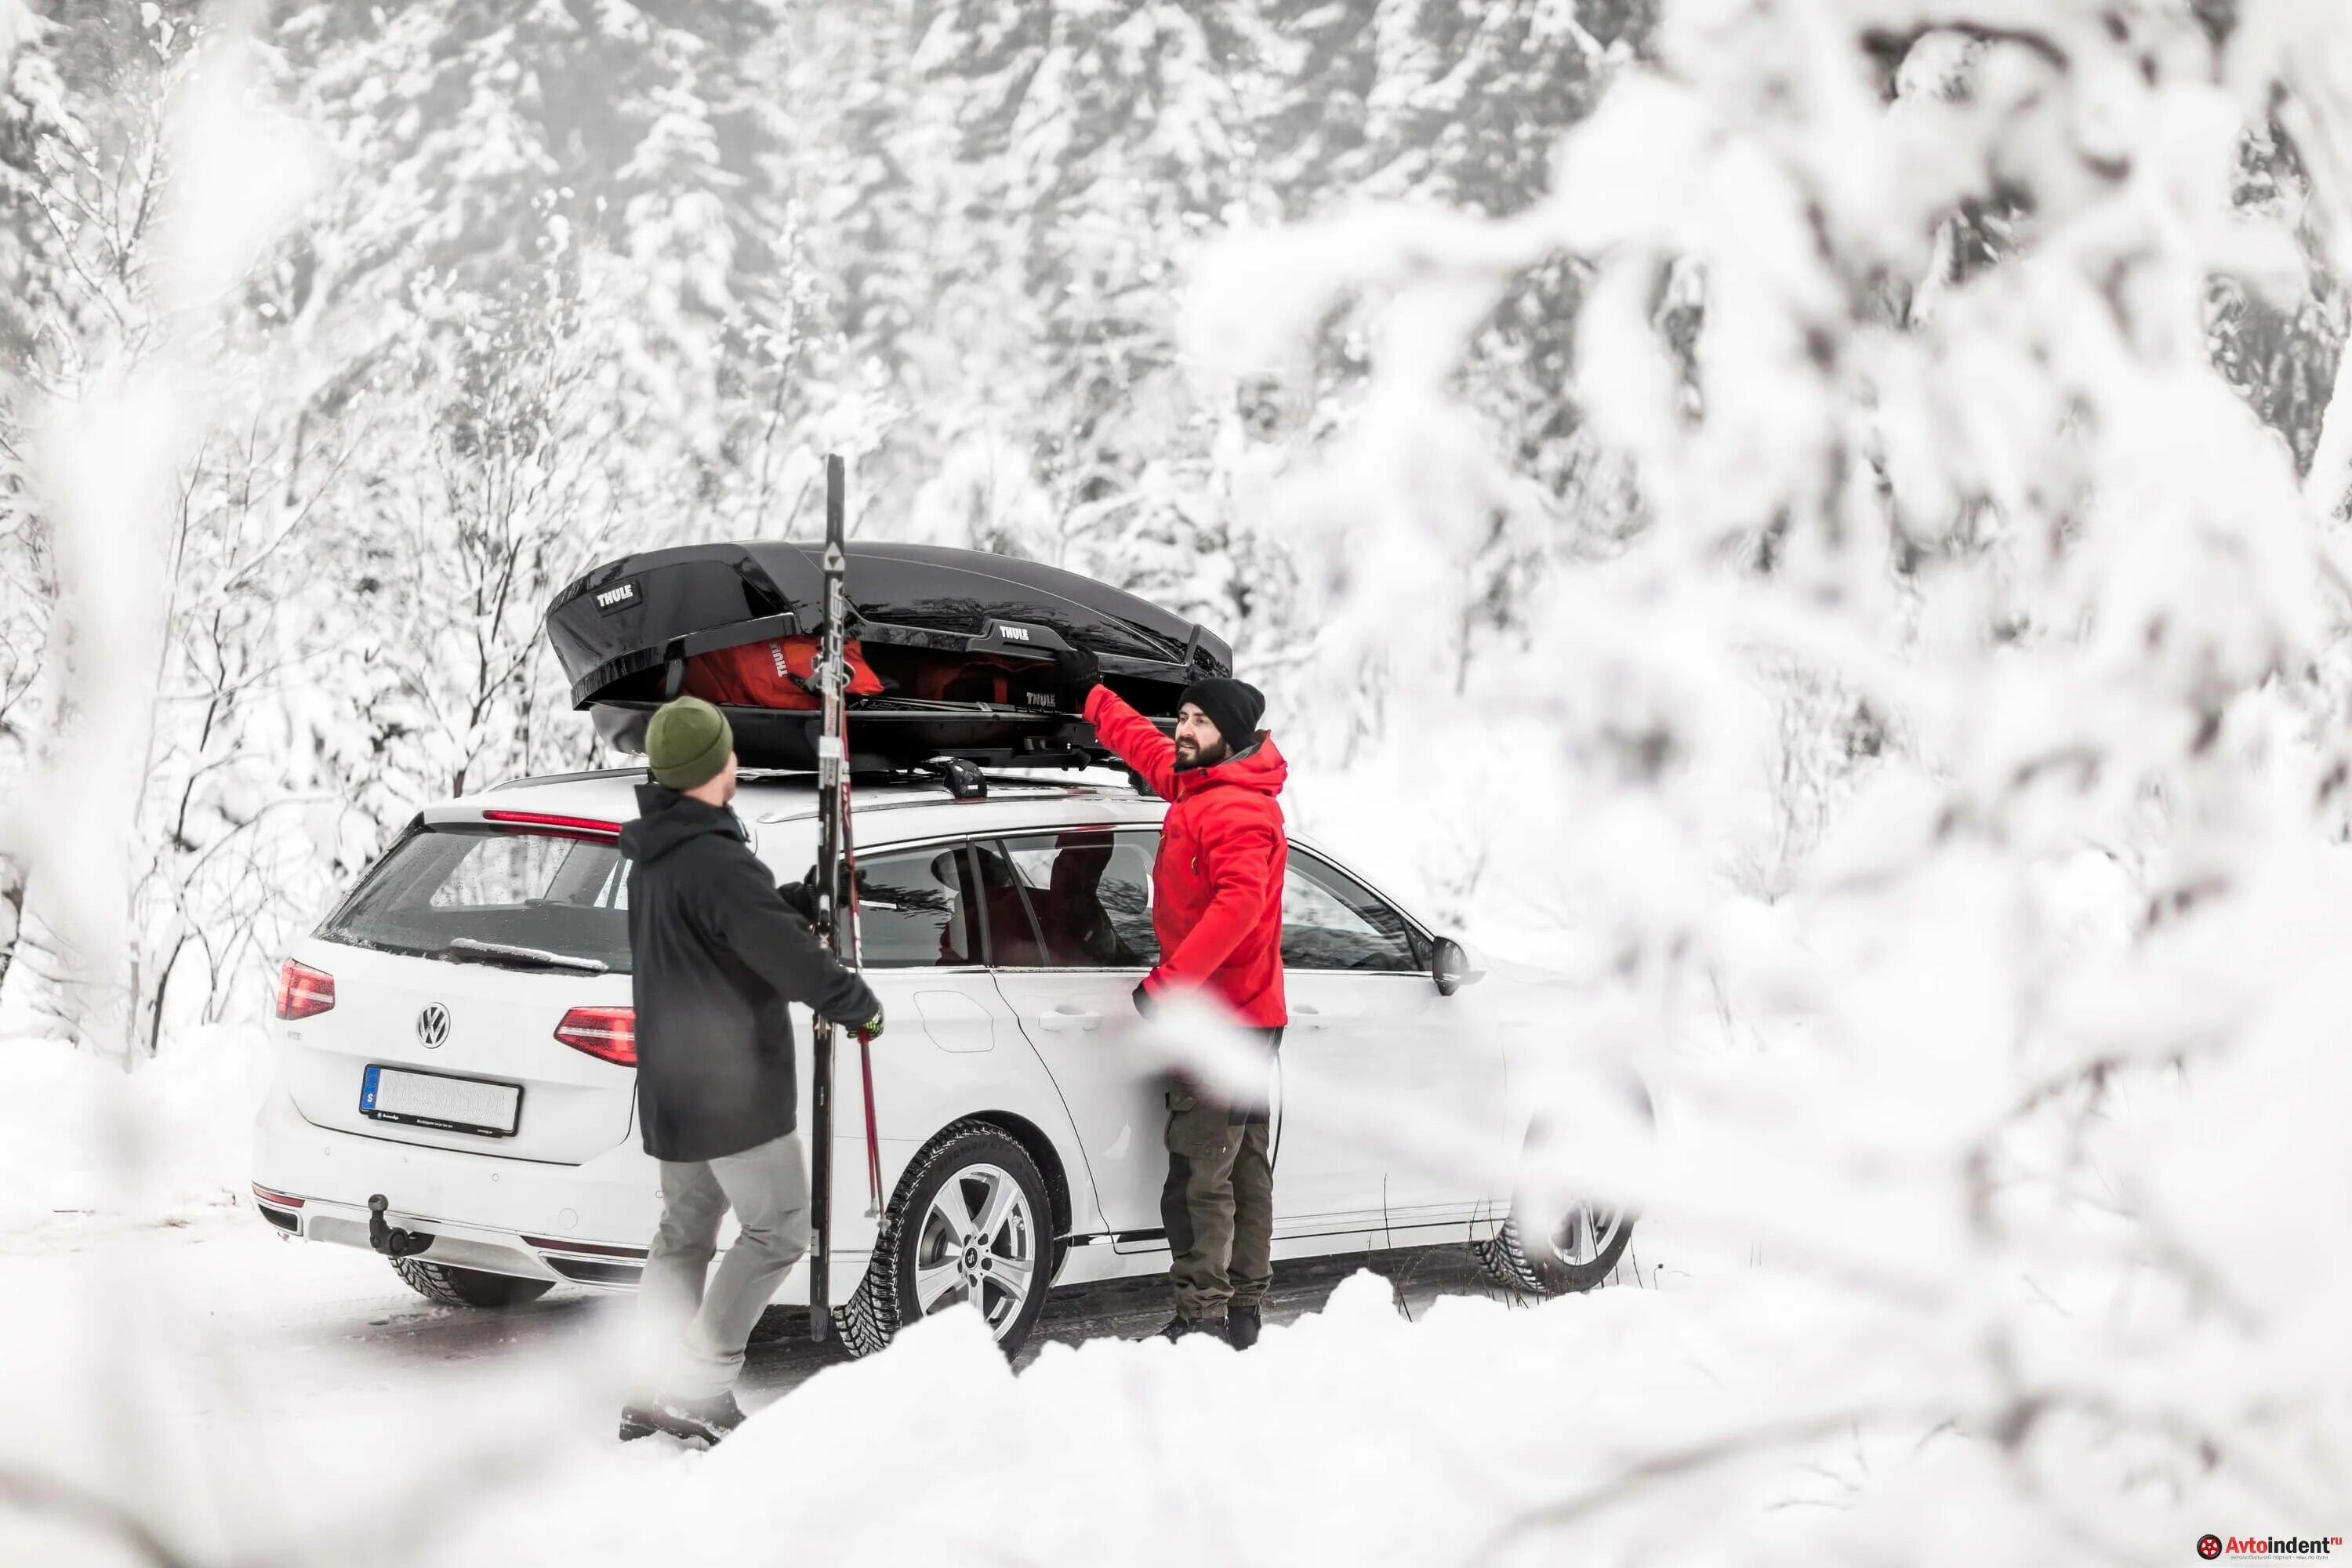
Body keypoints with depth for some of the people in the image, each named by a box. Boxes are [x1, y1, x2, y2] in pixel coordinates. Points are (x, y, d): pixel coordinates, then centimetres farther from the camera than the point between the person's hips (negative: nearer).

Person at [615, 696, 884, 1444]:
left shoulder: (650, 859, 10)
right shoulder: (717, 862, -22)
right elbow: (788, 955, -25)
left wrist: (794, 923, 16)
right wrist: (859, 1005, -11)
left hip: (669, 1086, 9)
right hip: (734, 1087, -9)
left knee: (684, 1234, 16)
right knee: (776, 1231, -1)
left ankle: (667, 1391, 14)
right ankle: (700, 1389, -5)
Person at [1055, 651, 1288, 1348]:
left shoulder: (1237, 808, -18)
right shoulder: (1197, 785, 14)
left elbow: (1239, 903, -30)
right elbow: (1148, 748, 33)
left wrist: (1169, 979, -29)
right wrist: (1090, 693, 41)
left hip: (1223, 1016, -11)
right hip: (1240, 1015, 11)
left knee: (1199, 1172, -12)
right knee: (1243, 1165, 13)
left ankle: (1203, 1316, -13)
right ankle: (1242, 1311, 18)